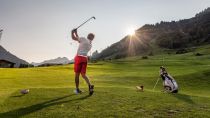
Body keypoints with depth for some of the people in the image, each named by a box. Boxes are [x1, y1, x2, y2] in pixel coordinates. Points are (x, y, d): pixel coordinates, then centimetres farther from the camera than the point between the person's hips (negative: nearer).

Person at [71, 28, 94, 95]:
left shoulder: (84, 39, 0)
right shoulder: (90, 44, 19)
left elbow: (73, 38, 0)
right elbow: (80, 41, 29)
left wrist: (72, 32, 19)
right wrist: (76, 33, 34)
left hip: (79, 57, -5)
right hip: (85, 59, 5)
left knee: (77, 74, 4)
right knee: (83, 74, 7)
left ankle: (77, 89, 10)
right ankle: (90, 85, -15)